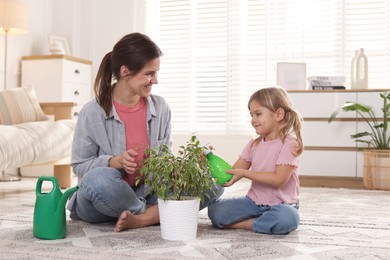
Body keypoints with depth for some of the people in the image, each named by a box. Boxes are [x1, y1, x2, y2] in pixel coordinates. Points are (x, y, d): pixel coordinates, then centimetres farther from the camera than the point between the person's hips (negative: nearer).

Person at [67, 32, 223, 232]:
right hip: (105, 200, -3)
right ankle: (155, 214, -12)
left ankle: (140, 219, -22)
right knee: (99, 178, -39)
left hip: (147, 192, 4)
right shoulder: (92, 113, -10)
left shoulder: (160, 108, -1)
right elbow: (79, 166, -6)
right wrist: (115, 162, -24)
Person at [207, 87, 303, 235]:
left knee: (287, 218, -39)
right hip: (254, 201, 5)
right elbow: (234, 171, 3)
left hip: (280, 204, -4)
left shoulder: (289, 144, -11)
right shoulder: (254, 144, 8)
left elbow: (279, 179, -21)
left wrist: (244, 173, -23)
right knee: (215, 209, -14)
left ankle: (244, 224, -17)